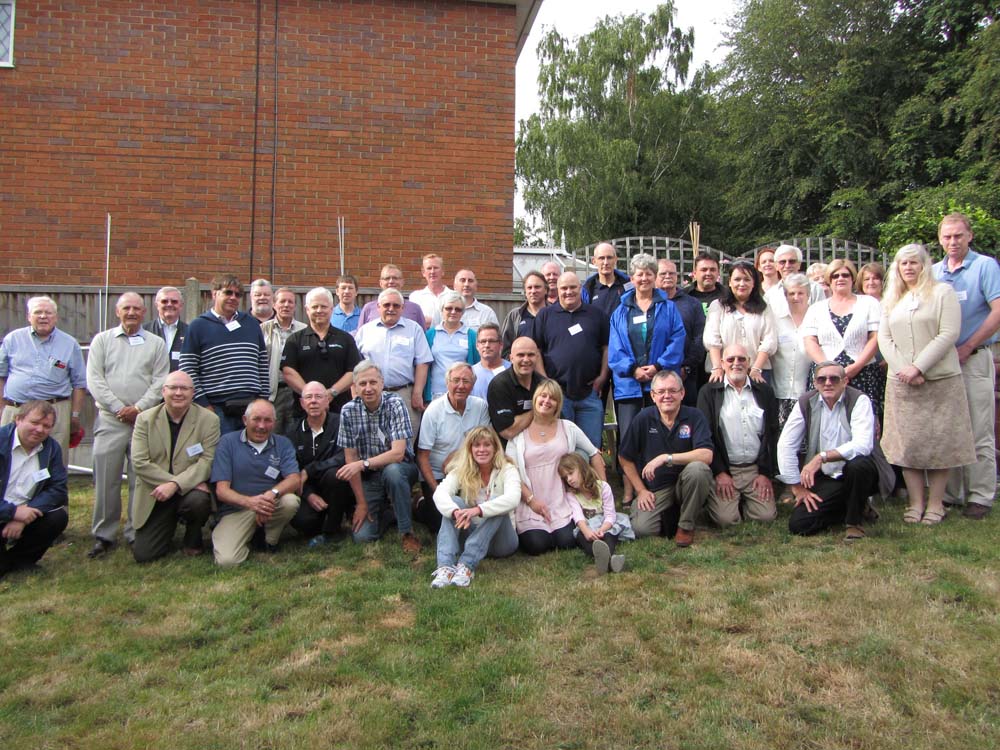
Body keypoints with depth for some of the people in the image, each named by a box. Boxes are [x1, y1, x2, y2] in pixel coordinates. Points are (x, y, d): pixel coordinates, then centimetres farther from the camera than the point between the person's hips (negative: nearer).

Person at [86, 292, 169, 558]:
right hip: (110, 419, 1)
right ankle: (104, 535, 11)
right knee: (106, 479, 1)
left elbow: (160, 382, 1)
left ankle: (137, 534, 9)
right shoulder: (102, 340, 10)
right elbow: (94, 379, 2)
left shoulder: (156, 344, 9)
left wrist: (138, 408, -10)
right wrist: (117, 408, -7)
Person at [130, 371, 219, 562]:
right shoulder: (145, 419, 1)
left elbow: (207, 461, -13)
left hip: (191, 490, -1)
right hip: (155, 496, 2)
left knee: (197, 501, -36)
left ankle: (192, 541, -1)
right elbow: (139, 462, -8)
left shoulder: (208, 419, -5)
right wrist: (174, 483, -18)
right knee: (143, 554, -7)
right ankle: (169, 528, 28)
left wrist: (175, 484, -27)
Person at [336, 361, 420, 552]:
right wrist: (361, 502, -7)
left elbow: (398, 453, -23)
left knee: (392, 471, -37)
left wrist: (363, 464, -34)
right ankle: (384, 512, 21)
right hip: (369, 478, 2)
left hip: (400, 469, -2)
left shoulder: (395, 404, -16)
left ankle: (407, 532, -18)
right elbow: (351, 458, -5)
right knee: (362, 536, -13)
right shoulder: (348, 412, -7)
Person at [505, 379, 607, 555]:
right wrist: (531, 499, -11)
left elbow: (594, 454, 15)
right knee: (537, 545, -20)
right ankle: (523, 531, 14)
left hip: (562, 505, 2)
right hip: (531, 505, -2)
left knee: (567, 542, -18)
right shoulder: (519, 432, 2)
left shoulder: (568, 428, 9)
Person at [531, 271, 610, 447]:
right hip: (556, 392, -1)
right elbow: (535, 350, 5)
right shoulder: (545, 314, 7)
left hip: (590, 392, 1)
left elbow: (606, 347, 11)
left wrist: (602, 377, 0)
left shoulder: (596, 314, 11)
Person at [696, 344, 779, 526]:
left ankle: (743, 503, 20)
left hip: (756, 469, 3)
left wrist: (766, 473, 0)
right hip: (723, 469, -2)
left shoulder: (764, 392, 9)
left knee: (767, 516, -12)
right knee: (725, 518, -17)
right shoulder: (709, 392, 1)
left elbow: (772, 435, 7)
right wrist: (719, 473, -9)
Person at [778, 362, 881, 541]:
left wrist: (822, 457, -33)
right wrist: (797, 487, -5)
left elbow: (863, 445, -25)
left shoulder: (859, 401, -11)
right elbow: (785, 445, -4)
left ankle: (855, 521, -9)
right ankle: (846, 508, 16)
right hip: (823, 478, 3)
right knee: (798, 524, -13)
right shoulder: (805, 403, -2)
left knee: (858, 464, -37)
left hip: (855, 473, -2)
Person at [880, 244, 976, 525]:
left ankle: (935, 504, 8)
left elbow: (949, 334, -8)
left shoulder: (943, 292, 2)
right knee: (907, 443, 2)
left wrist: (918, 367, -15)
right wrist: (903, 369, -8)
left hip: (940, 380, -3)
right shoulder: (891, 299, 15)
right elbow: (884, 338, 8)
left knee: (939, 441, -1)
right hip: (901, 383, 4)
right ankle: (916, 503, 9)